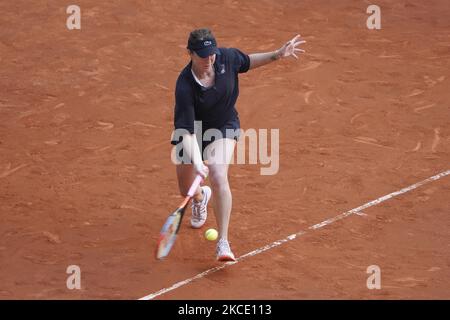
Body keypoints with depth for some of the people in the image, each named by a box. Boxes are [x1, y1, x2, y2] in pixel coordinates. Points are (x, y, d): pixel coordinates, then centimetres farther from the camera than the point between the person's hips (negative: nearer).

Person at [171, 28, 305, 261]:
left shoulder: (227, 57, -21)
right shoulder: (185, 86, -34)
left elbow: (247, 62, 5)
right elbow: (186, 130, -36)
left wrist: (278, 55, -3)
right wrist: (196, 162, -49)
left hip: (223, 128, 1)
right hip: (193, 132, -1)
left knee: (218, 178, -26)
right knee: (186, 191, 14)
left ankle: (223, 243, -22)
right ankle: (201, 197, 57)